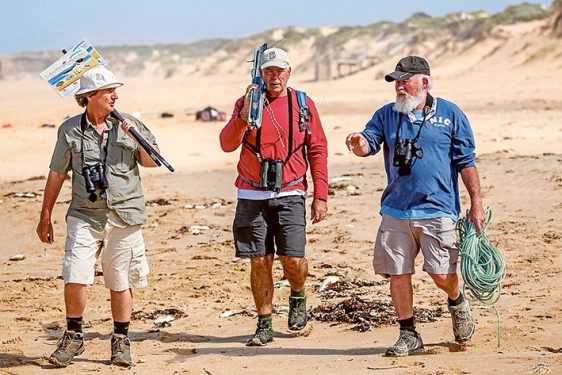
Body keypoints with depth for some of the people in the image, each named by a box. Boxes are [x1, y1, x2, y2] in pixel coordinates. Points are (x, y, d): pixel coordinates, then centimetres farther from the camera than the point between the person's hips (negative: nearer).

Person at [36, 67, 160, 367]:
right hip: (85, 216, -1)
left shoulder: (128, 124, 5)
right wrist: (45, 217, 10)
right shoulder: (70, 130, 3)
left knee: (120, 282, 6)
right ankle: (74, 337, 7)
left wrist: (136, 137, -9)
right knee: (75, 277, -11)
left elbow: (151, 162, 9)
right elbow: (56, 175, 9)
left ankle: (121, 341, 21)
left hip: (125, 215, 1)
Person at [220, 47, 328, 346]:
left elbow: (318, 151, 7)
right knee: (259, 261, 2)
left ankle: (298, 296, 23)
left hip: (289, 194, -1)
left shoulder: (303, 104, 6)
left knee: (293, 259, -9)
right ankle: (264, 325, 13)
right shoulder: (245, 103, 4)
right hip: (252, 195, 1)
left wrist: (320, 195, 1)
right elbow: (227, 144, -8)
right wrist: (245, 114, -24)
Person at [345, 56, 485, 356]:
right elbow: (369, 143, 0)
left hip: (437, 210, -3)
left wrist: (476, 204, -1)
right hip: (396, 211, 3)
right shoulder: (387, 115, 11)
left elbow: (466, 162, 3)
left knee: (441, 273, -4)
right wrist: (359, 144, -25)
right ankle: (409, 335, 17)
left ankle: (457, 302, 30)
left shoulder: (451, 115, 3)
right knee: (398, 275, 3)